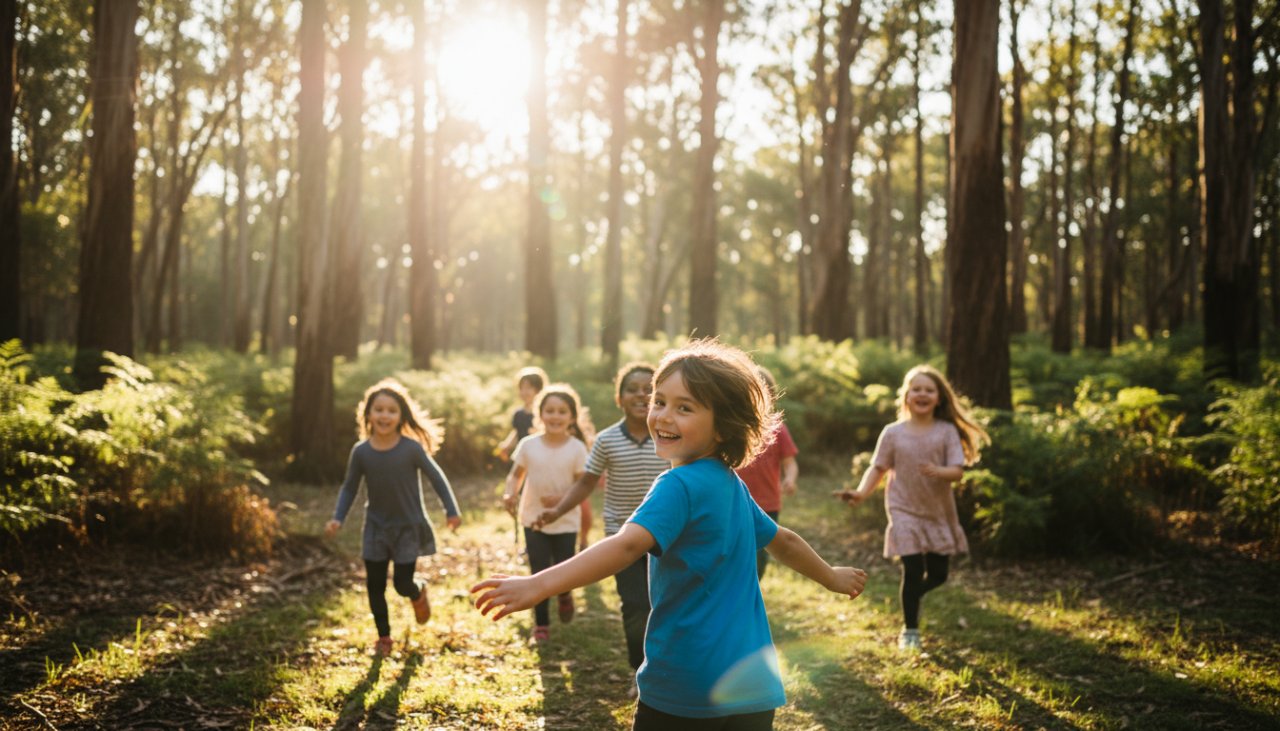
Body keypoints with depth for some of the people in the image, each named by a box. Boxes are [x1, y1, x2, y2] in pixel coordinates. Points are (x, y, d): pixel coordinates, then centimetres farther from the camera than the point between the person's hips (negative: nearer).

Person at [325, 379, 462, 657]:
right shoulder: (361, 451, -9)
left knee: (403, 584, -3)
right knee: (374, 585, 6)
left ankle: (419, 593, 34)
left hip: (408, 527, -2)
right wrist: (338, 518, -7)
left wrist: (451, 510, -7)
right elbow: (349, 488, 3)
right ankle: (383, 637, 25)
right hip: (376, 528, 3)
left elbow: (436, 477, -5)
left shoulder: (411, 448, -16)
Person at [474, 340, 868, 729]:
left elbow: (627, 545, -30)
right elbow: (783, 541, 26)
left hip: (686, 697, -8)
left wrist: (538, 585, -40)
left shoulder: (679, 486, -14)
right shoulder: (733, 485, 12)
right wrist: (832, 578, 45)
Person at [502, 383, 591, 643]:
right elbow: (516, 475, 3)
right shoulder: (528, 445, -7)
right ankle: (541, 624, 23)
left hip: (565, 522, -1)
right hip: (534, 520, 1)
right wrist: (510, 494, -18)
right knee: (539, 574, 5)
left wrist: (561, 499, -25)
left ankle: (564, 595, 38)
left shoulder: (577, 448, -10)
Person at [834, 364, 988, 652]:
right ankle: (910, 630, 8)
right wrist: (861, 493, -16)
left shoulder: (947, 431, -3)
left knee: (938, 574, 6)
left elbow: (957, 471, -10)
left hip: (939, 512, 2)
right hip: (905, 512, -2)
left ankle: (911, 599, 40)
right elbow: (878, 468, 1)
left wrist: (938, 471, -32)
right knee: (913, 570, -9)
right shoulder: (893, 433, -2)